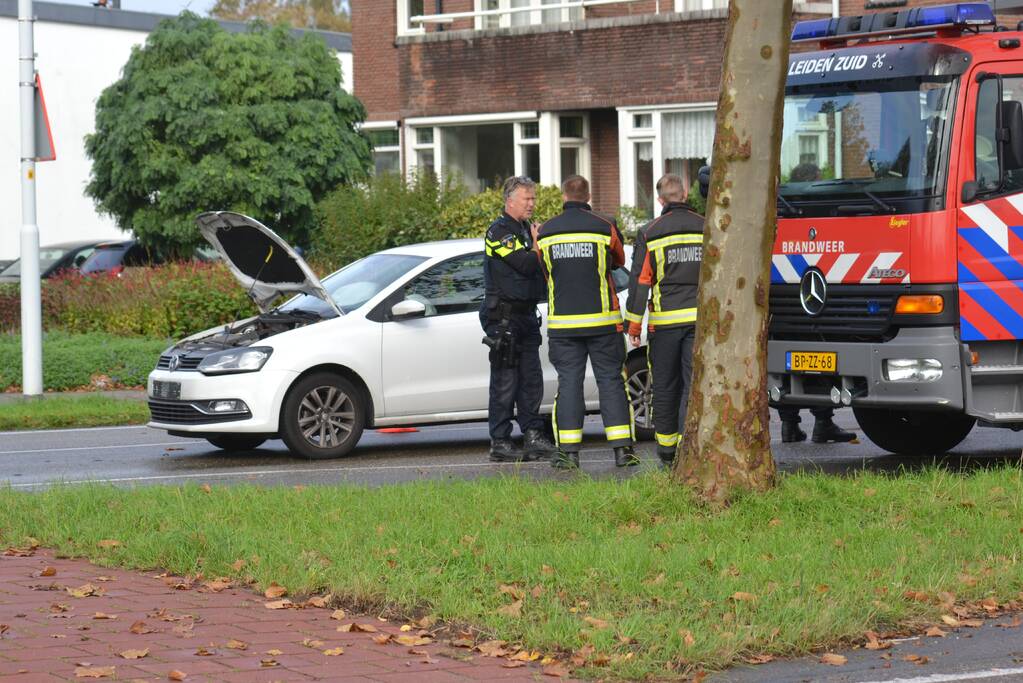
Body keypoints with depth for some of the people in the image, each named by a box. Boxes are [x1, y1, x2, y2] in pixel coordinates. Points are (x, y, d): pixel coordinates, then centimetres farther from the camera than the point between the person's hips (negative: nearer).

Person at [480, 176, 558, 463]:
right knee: (505, 382, -6)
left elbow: (540, 266, 19)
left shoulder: (526, 230, 19)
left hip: (526, 314, 8)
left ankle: (533, 436, 9)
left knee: (531, 379, 6)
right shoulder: (499, 231, -10)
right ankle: (500, 443, -2)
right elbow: (525, 264, -20)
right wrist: (539, 245, -4)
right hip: (503, 315, -8)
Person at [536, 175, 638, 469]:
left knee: (569, 382, 4)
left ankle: (569, 452, 0)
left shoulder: (545, 232, 2)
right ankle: (622, 449, 0)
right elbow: (619, 261, 15)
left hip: (562, 321, 1)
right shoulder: (605, 227, -2)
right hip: (602, 320, -1)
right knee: (611, 381, 4)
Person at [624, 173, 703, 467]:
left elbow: (639, 282, -2)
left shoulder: (649, 233, -2)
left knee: (665, 386, 10)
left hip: (665, 321, -1)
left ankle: (666, 447, 17)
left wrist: (633, 325, 3)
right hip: (701, 319, 1)